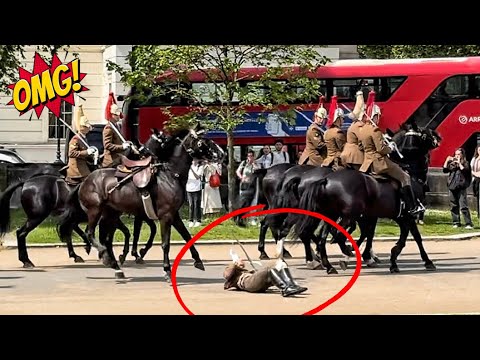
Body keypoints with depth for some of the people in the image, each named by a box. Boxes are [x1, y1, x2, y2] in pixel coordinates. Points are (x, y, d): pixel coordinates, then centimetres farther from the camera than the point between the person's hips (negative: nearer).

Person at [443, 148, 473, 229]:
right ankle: (456, 222, 16)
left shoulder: (465, 163, 3)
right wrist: (447, 161, 1)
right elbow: (445, 170, 8)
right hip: (452, 187, 5)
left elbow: (464, 170, -13)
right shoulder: (452, 163, 13)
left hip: (461, 187, -5)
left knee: (463, 206, -11)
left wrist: (459, 163, -12)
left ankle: (469, 223, -10)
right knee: (453, 206, 8)